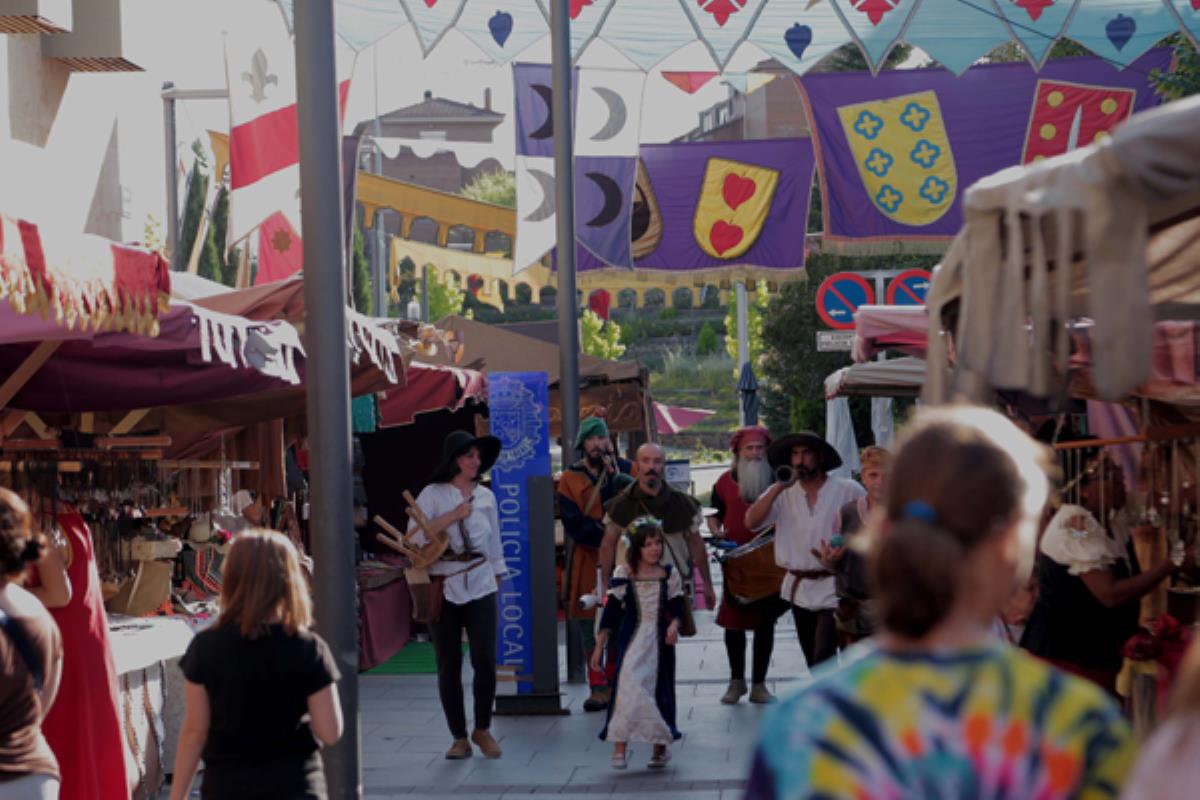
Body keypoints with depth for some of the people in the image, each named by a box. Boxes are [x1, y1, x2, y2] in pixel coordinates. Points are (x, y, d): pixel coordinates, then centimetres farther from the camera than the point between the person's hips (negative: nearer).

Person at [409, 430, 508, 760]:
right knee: (449, 666, 1)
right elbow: (415, 535, -13)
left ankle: (483, 730, 12)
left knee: (485, 662, -7)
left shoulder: (485, 497, 10)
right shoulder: (433, 495, -1)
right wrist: (453, 516, -15)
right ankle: (459, 738, 11)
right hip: (443, 588, -2)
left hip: (480, 587, 2)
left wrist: (498, 574, 17)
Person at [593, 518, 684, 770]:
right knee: (627, 687, -14)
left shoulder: (669, 573, 3)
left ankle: (660, 747, 20)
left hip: (660, 640, 2)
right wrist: (599, 646, 2)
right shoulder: (623, 574, -3)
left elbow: (677, 606, 7)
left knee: (660, 690, 6)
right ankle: (619, 748, -13)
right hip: (631, 639, -2)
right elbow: (611, 610, 0)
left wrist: (674, 625, -16)